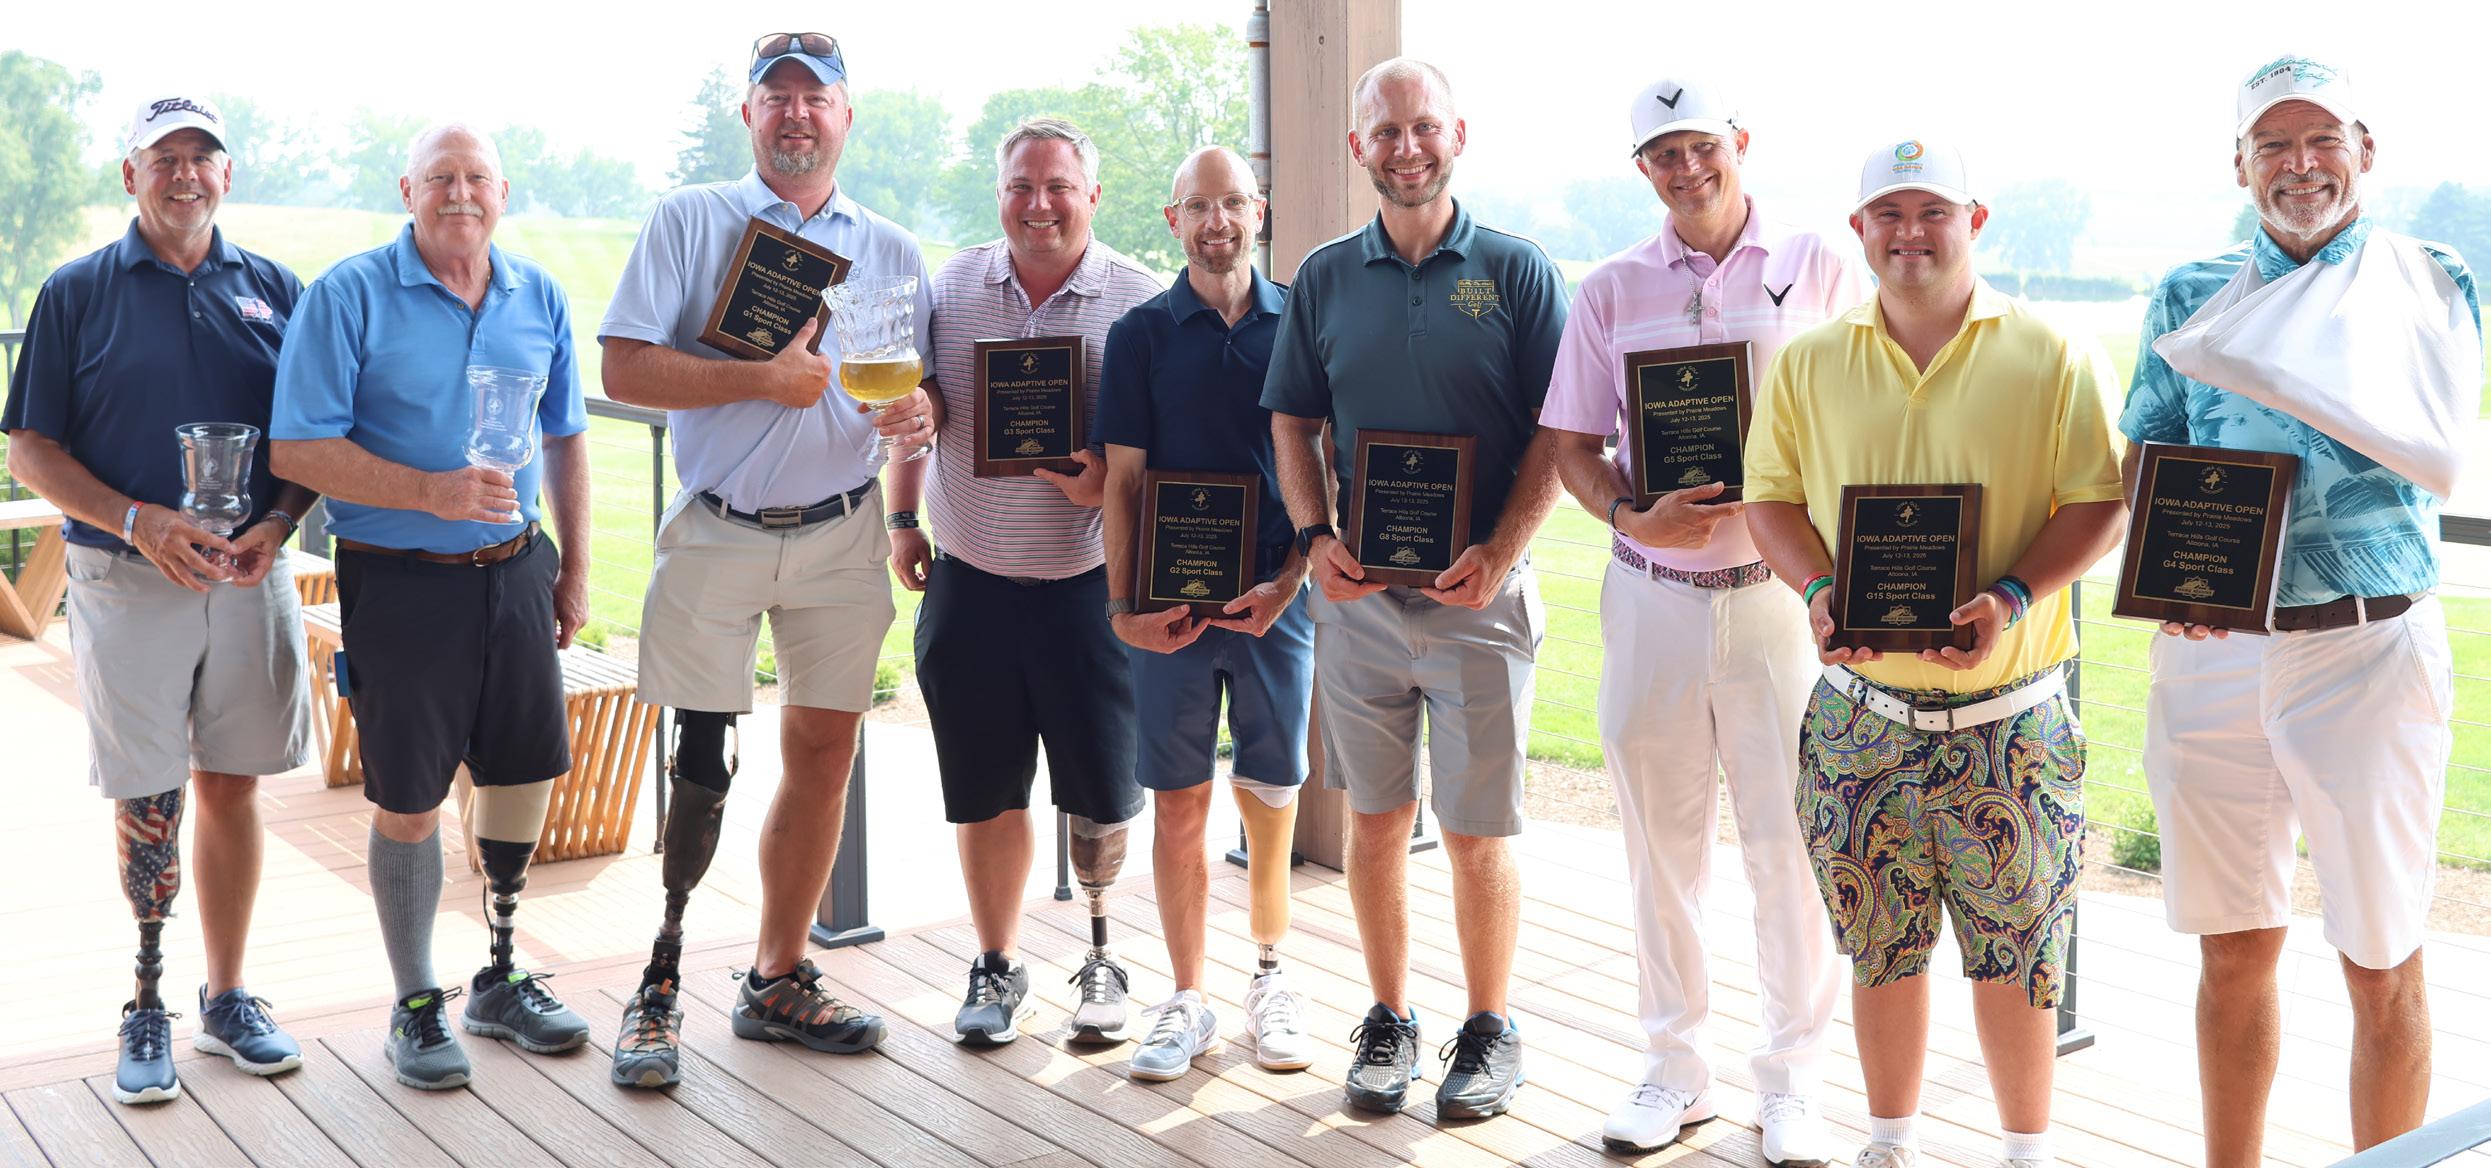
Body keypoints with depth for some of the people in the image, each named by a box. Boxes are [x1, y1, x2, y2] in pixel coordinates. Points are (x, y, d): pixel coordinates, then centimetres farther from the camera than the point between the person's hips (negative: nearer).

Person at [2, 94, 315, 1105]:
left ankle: (226, 1000, 22)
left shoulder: (273, 290, 8)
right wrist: (139, 522, -15)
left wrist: (278, 521, -10)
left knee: (231, 787, 9)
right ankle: (146, 1012, 15)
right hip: (127, 580, -2)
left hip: (250, 577, 2)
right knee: (147, 804, 1)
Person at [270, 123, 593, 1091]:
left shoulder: (539, 299, 7)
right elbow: (297, 449, -13)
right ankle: (415, 1005, 20)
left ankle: (501, 978, 30)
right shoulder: (347, 296, -8)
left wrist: (574, 566, 12)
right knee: (409, 800, 3)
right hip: (399, 582, -5)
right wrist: (431, 492, -23)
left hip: (514, 573, 5)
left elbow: (565, 439, 16)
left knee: (524, 773, 11)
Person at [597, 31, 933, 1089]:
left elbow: (917, 393, 13)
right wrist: (764, 377, -16)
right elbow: (625, 369, -8)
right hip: (717, 531, -3)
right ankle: (658, 989, 8)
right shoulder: (690, 221, 2)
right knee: (701, 766, -4)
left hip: (842, 533, 3)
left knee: (822, 756, 6)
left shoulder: (888, 248, 12)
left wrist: (913, 414, -11)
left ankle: (777, 981, 18)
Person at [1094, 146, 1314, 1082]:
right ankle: (1187, 1001, 15)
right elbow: (1122, 480, 2)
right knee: (1178, 806, 4)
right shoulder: (1141, 334, 4)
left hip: (1277, 597, 0)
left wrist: (1290, 579, -6)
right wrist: (1124, 606, -6)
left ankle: (1270, 979, 24)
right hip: (1170, 604, 0)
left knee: (1272, 803, 6)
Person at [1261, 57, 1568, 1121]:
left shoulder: (1516, 272, -1)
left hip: (1479, 592, -3)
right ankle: (1388, 1017, 24)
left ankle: (1489, 1030, 19)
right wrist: (1314, 536, -4)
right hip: (1357, 593, 3)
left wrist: (1499, 553, -14)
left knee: (1478, 831, 3)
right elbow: (1293, 423, 12)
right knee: (1374, 819, 10)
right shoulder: (1324, 277, 8)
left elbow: (1558, 433, -3)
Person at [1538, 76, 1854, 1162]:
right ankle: (1674, 1068, 23)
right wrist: (1633, 518, -11)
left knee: (1793, 838, 0)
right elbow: (1573, 445, 8)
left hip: (1781, 586, -2)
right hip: (1652, 596, 2)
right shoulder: (1611, 290, 8)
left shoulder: (1817, 268, 3)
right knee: (1661, 839, 9)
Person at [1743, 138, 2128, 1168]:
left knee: (2016, 947, 6)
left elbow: (2102, 500, -2)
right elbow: (1771, 496, 10)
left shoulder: (2053, 357, -1)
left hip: (2008, 716, -2)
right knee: (1880, 946, 11)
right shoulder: (1807, 364, 6)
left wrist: (2015, 596, -16)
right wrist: (1819, 591, -8)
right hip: (1861, 707, 2)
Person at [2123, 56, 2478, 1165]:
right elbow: (2142, 456, 9)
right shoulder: (2191, 293, 10)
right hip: (2210, 648, 2)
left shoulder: (2431, 279, 4)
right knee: (2235, 947, 12)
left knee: (2381, 966, 3)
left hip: (2370, 647, -2)